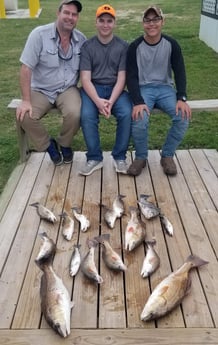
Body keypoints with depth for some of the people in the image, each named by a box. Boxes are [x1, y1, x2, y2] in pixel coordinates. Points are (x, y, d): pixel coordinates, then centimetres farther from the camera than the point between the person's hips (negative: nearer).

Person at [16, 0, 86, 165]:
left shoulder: (82, 39, -1)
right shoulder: (39, 34, -12)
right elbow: (26, 68, -14)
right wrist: (26, 101, -19)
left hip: (68, 90, 1)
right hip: (40, 90, -1)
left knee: (75, 114, -30)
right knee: (25, 116, -26)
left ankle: (64, 145, 4)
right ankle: (49, 145, 3)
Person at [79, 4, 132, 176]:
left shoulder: (123, 46, 3)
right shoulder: (87, 46, 2)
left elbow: (121, 78, -4)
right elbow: (85, 79, -7)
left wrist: (111, 101, -21)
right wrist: (98, 101, -24)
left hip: (115, 89, 1)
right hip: (92, 89, 0)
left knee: (127, 114, -29)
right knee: (87, 115, -30)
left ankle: (120, 157, -10)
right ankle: (94, 158, -12)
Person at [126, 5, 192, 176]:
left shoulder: (172, 44, -1)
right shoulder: (135, 46, -6)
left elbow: (180, 72, 0)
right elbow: (131, 77, -9)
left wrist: (182, 98, -16)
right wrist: (138, 102, -25)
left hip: (165, 88, 2)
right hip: (143, 88, -2)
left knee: (183, 116, -24)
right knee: (139, 120, -31)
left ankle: (167, 156, -2)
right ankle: (141, 157, -4)